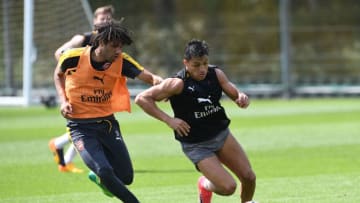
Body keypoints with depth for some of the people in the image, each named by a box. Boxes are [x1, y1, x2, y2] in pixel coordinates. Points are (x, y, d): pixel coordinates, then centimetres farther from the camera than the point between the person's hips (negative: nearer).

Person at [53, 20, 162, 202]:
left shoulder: (121, 61, -11)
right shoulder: (73, 57, -15)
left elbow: (147, 76, -23)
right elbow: (58, 75, 8)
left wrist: (158, 82, -47)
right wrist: (63, 101, -6)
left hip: (107, 123, 3)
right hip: (81, 127, -3)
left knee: (126, 177, 4)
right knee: (105, 171, -22)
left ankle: (100, 180, 38)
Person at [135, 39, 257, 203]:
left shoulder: (216, 74, -5)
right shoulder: (177, 84, -20)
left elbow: (235, 94, 3)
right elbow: (142, 99, -18)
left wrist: (242, 98, -22)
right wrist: (169, 120, -22)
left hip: (221, 134, 5)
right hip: (196, 145, -5)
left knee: (249, 177, -2)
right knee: (228, 187, -16)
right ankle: (205, 185, 20)